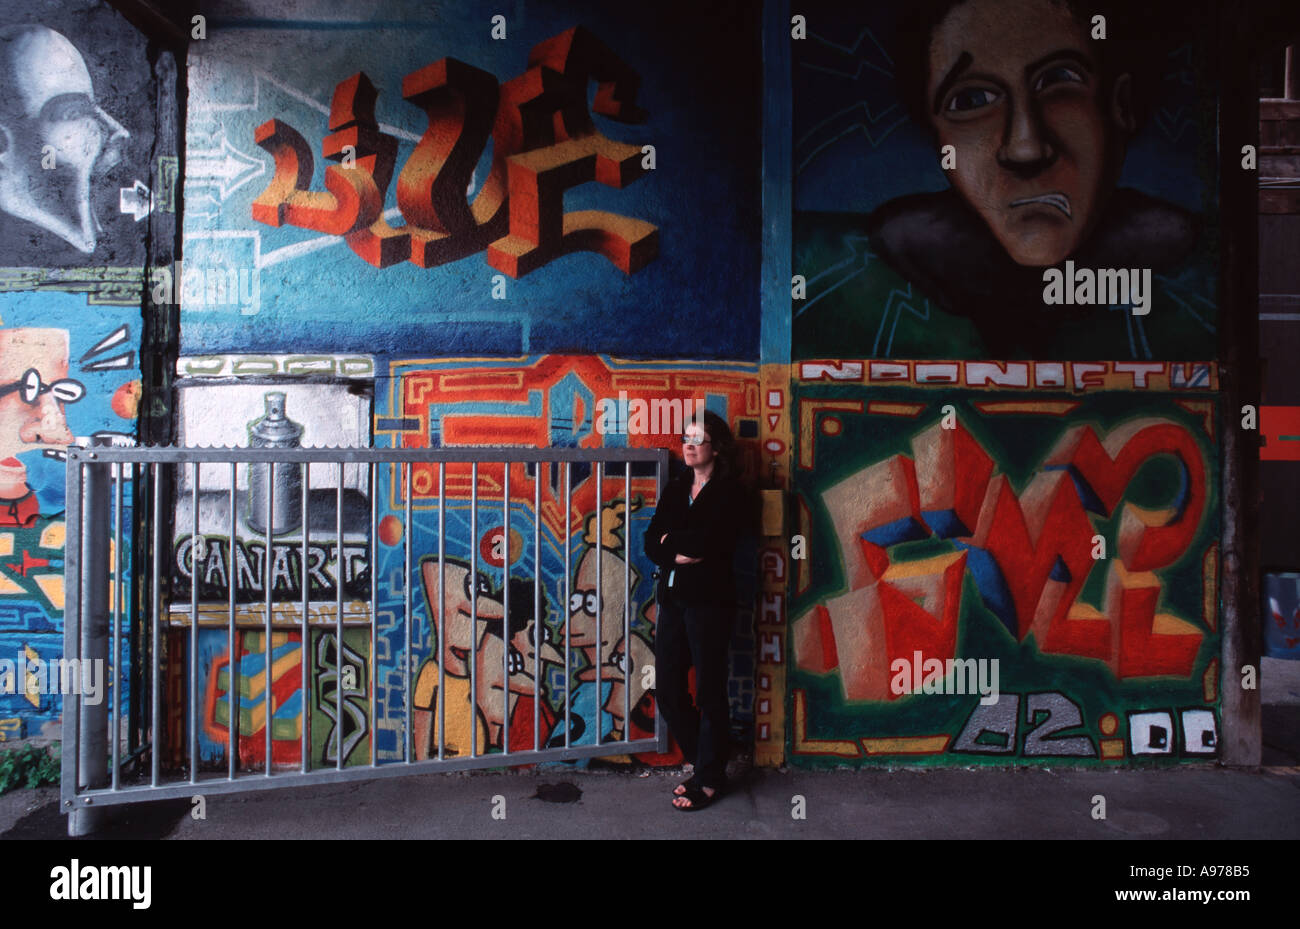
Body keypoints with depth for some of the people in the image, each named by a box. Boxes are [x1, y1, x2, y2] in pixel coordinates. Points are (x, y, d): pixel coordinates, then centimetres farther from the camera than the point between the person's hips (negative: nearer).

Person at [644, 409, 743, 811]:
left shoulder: (728, 492, -5)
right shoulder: (675, 488, 14)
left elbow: (708, 541, -20)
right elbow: (652, 543, 6)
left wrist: (671, 540, -5)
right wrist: (677, 555, -12)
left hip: (709, 600, -6)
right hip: (672, 597, 6)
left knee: (709, 691, 2)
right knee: (667, 688, 8)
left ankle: (710, 778, 17)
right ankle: (702, 763, 27)